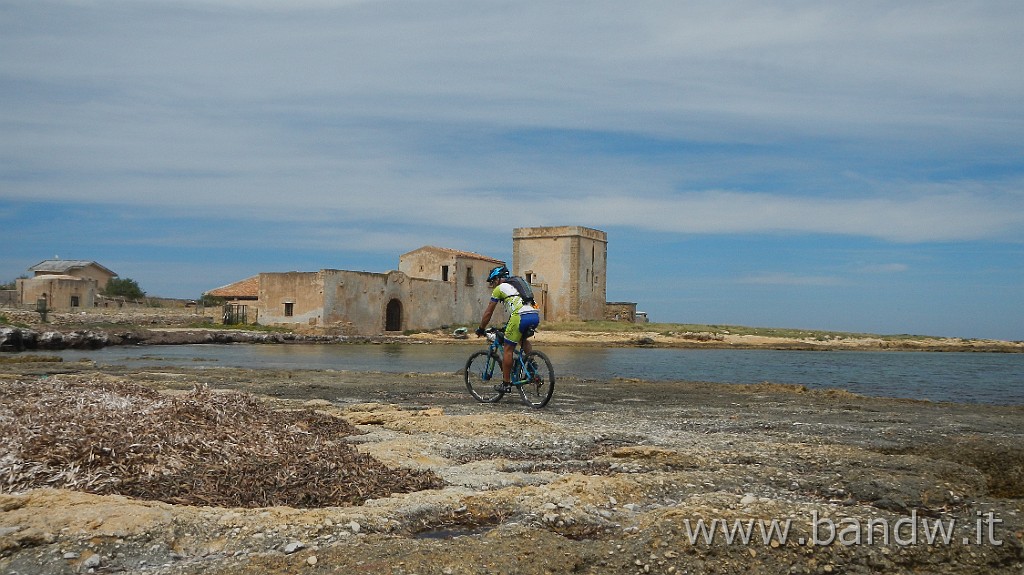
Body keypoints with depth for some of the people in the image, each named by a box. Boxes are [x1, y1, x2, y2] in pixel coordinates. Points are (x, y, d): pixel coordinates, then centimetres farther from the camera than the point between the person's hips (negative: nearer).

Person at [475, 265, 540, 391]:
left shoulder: (499, 288, 11)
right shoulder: (518, 282, 31)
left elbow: (488, 312, 15)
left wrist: (481, 329, 26)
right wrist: (508, 326, 48)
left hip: (521, 317, -7)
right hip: (535, 316, 7)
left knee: (508, 349, 6)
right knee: (523, 339, 33)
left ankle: (506, 383, 10)